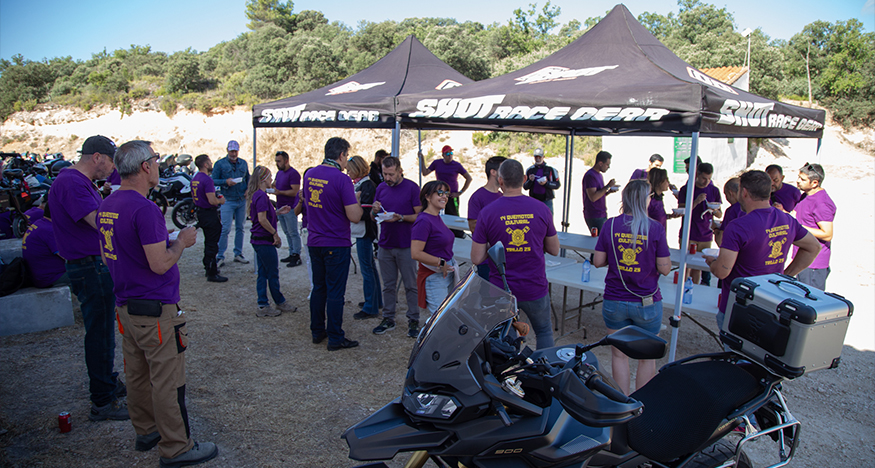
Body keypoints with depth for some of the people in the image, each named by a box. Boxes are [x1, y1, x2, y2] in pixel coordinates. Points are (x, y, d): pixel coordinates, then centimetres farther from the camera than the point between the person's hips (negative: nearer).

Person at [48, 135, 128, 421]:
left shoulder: (81, 182, 14)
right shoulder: (70, 183, -19)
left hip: (98, 266, 11)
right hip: (91, 269, -11)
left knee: (103, 330, 21)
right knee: (100, 334, -1)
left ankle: (108, 384, 36)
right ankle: (103, 402, 10)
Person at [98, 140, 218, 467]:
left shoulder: (107, 205, 7)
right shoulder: (144, 209, -22)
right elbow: (160, 264, -24)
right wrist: (182, 241, -7)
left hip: (125, 305, 9)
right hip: (156, 310, -9)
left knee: (138, 375, 20)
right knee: (167, 382, 2)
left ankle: (146, 431, 35)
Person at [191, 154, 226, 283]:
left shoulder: (194, 179, 10)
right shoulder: (207, 179, -21)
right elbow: (212, 200, -27)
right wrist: (220, 200, -7)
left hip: (200, 213, 10)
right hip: (209, 213, -10)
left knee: (208, 242, 22)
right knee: (212, 244, -4)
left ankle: (208, 266, 33)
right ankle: (212, 273, -1)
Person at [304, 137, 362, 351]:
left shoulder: (310, 174, 4)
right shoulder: (341, 179, -17)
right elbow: (354, 217, -20)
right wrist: (356, 201, 0)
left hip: (314, 242, 7)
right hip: (336, 244, -7)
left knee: (318, 288, 18)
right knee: (335, 292, 2)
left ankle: (317, 331, 28)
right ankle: (335, 338, 11)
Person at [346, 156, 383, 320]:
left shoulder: (367, 185, -16)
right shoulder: (358, 184, 12)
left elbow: (365, 212, -22)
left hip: (365, 232, -10)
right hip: (362, 231, 10)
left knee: (367, 269, -4)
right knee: (370, 266, 18)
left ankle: (371, 308, 3)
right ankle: (377, 301, 31)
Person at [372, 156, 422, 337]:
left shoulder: (412, 187, -6)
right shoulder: (381, 188, 9)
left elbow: (419, 215, -8)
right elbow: (373, 217, 15)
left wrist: (400, 217, -22)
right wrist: (375, 211, -8)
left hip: (406, 245, -4)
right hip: (385, 244, 5)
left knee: (411, 285, 3)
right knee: (388, 285, 12)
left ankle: (413, 321, 13)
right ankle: (388, 319, 22)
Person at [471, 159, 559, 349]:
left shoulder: (487, 212, -11)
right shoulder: (541, 209, -6)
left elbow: (476, 259, -8)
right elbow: (554, 250, 5)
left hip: (501, 290, -1)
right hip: (535, 289, 1)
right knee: (544, 332, 25)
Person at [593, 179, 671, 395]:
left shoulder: (610, 225, -6)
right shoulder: (655, 229, -13)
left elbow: (598, 261, -3)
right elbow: (665, 268, -10)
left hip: (614, 301, 2)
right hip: (647, 303, -1)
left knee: (619, 355, 15)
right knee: (647, 357, 16)